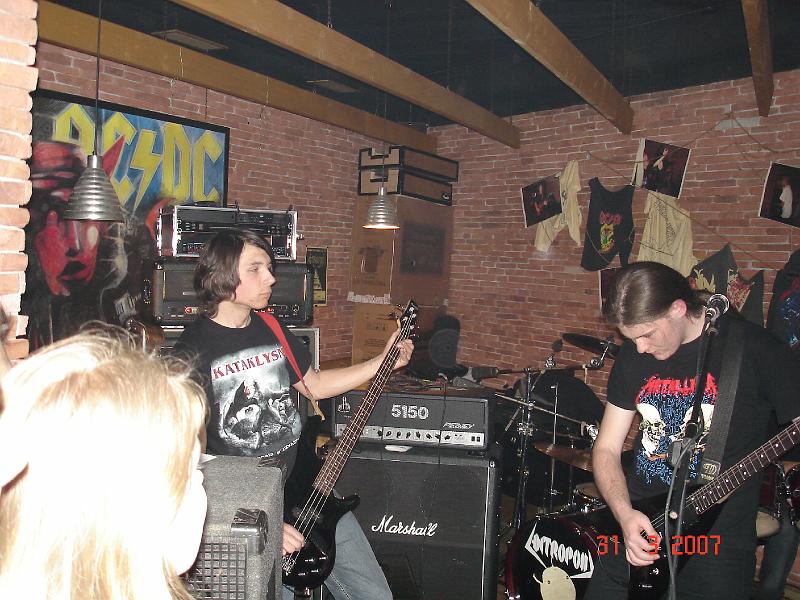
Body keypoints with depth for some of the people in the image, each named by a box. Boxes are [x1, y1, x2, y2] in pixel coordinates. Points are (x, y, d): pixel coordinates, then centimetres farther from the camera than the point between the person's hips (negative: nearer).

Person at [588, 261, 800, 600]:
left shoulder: (753, 347, -12)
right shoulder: (632, 356, 1)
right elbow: (606, 449, 3)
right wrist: (624, 513, -12)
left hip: (719, 542, -4)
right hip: (638, 525, 4)